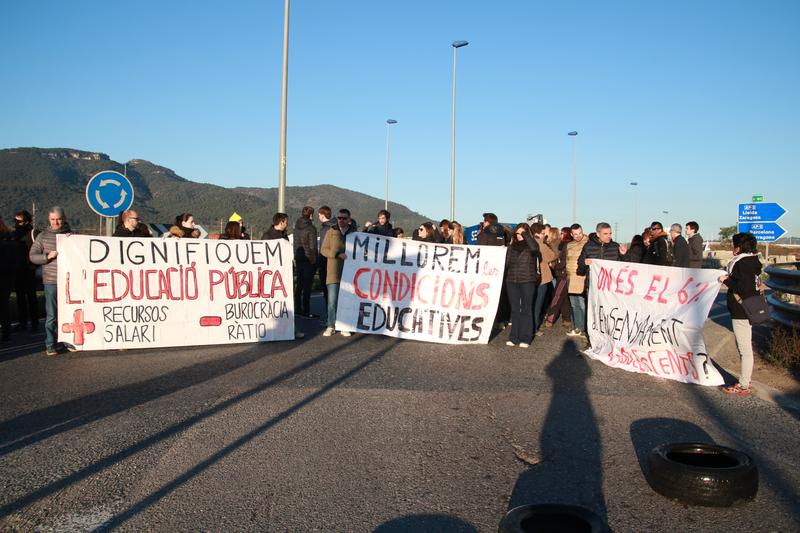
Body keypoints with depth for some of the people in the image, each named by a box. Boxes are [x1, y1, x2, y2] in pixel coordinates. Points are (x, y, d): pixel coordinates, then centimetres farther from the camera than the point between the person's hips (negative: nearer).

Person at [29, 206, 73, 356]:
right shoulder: (43, 236, 6)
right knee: (52, 314, 0)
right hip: (51, 281, -1)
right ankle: (50, 344, 8)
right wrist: (47, 256, -11)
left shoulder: (71, 235, 8)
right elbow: (32, 256, 6)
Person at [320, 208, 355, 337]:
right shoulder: (331, 231, 6)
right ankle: (331, 326, 9)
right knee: (332, 301, -1)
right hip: (334, 272, -1)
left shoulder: (354, 232, 9)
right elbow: (323, 249, 2)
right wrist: (337, 254, -13)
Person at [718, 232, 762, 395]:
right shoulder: (750, 261, 12)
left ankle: (744, 386, 4)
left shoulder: (743, 263, -19)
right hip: (744, 310, 11)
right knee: (744, 347, 19)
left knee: (745, 349, -3)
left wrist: (726, 280, -13)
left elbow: (743, 288, -25)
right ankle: (745, 381, 29)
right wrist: (729, 277, 10)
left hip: (742, 312, -11)